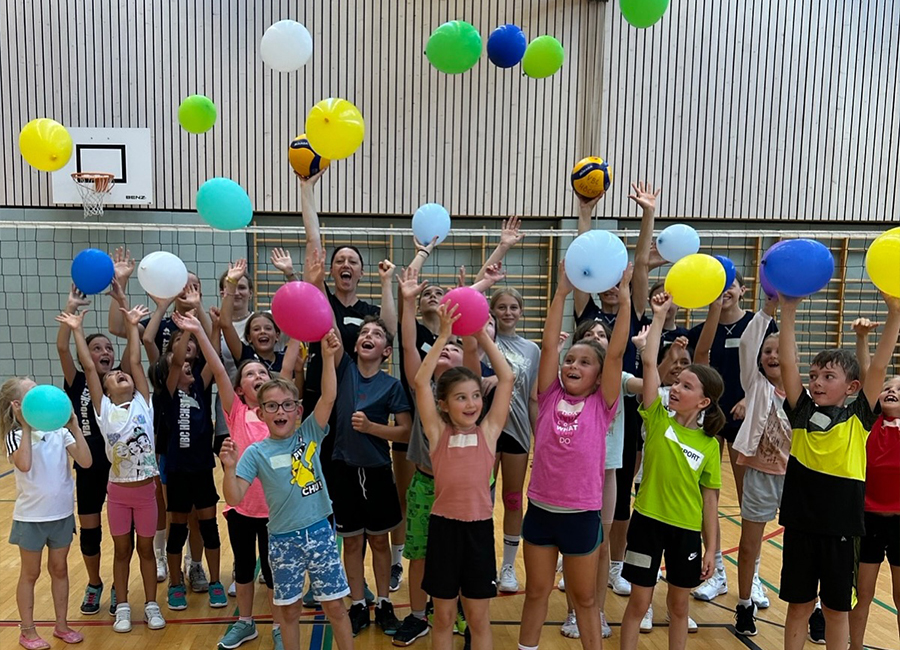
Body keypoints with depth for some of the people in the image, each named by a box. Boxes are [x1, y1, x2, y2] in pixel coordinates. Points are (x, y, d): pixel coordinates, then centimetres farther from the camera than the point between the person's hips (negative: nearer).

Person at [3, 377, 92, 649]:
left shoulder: (60, 431, -4)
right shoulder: (16, 435, -12)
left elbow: (85, 462, -13)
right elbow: (24, 465, -32)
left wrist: (75, 426, -17)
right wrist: (27, 428, -27)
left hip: (62, 514, 3)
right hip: (31, 516, -3)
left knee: (59, 569, 15)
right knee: (30, 573, 12)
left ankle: (61, 624, 29)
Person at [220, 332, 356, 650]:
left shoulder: (309, 434, -1)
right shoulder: (256, 452, -5)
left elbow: (328, 397, -14)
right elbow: (234, 498, -10)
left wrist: (328, 357, -24)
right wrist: (230, 467, -26)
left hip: (319, 533, 1)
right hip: (283, 540, -1)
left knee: (334, 605, 8)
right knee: (290, 610, 13)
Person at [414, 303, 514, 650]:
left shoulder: (488, 432, 0)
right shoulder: (437, 433, -2)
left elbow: (507, 378, -5)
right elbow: (420, 381, -12)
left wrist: (482, 336, -7)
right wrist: (443, 337, -14)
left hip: (479, 527, 1)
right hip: (444, 526, 0)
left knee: (478, 618, 13)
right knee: (444, 617, 14)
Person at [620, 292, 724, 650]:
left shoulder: (710, 444, -3)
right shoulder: (658, 418, -6)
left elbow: (710, 498, 2)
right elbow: (649, 362, -16)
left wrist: (711, 547, 1)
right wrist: (659, 315, -17)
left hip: (687, 529, 1)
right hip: (648, 520, -1)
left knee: (679, 605, 16)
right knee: (639, 602, 9)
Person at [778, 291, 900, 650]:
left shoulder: (858, 419, -3)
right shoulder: (801, 412, -1)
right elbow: (787, 363, -8)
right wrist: (789, 311, -13)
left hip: (840, 527, -1)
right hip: (800, 523, 1)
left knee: (837, 607, 15)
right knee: (798, 603, 14)